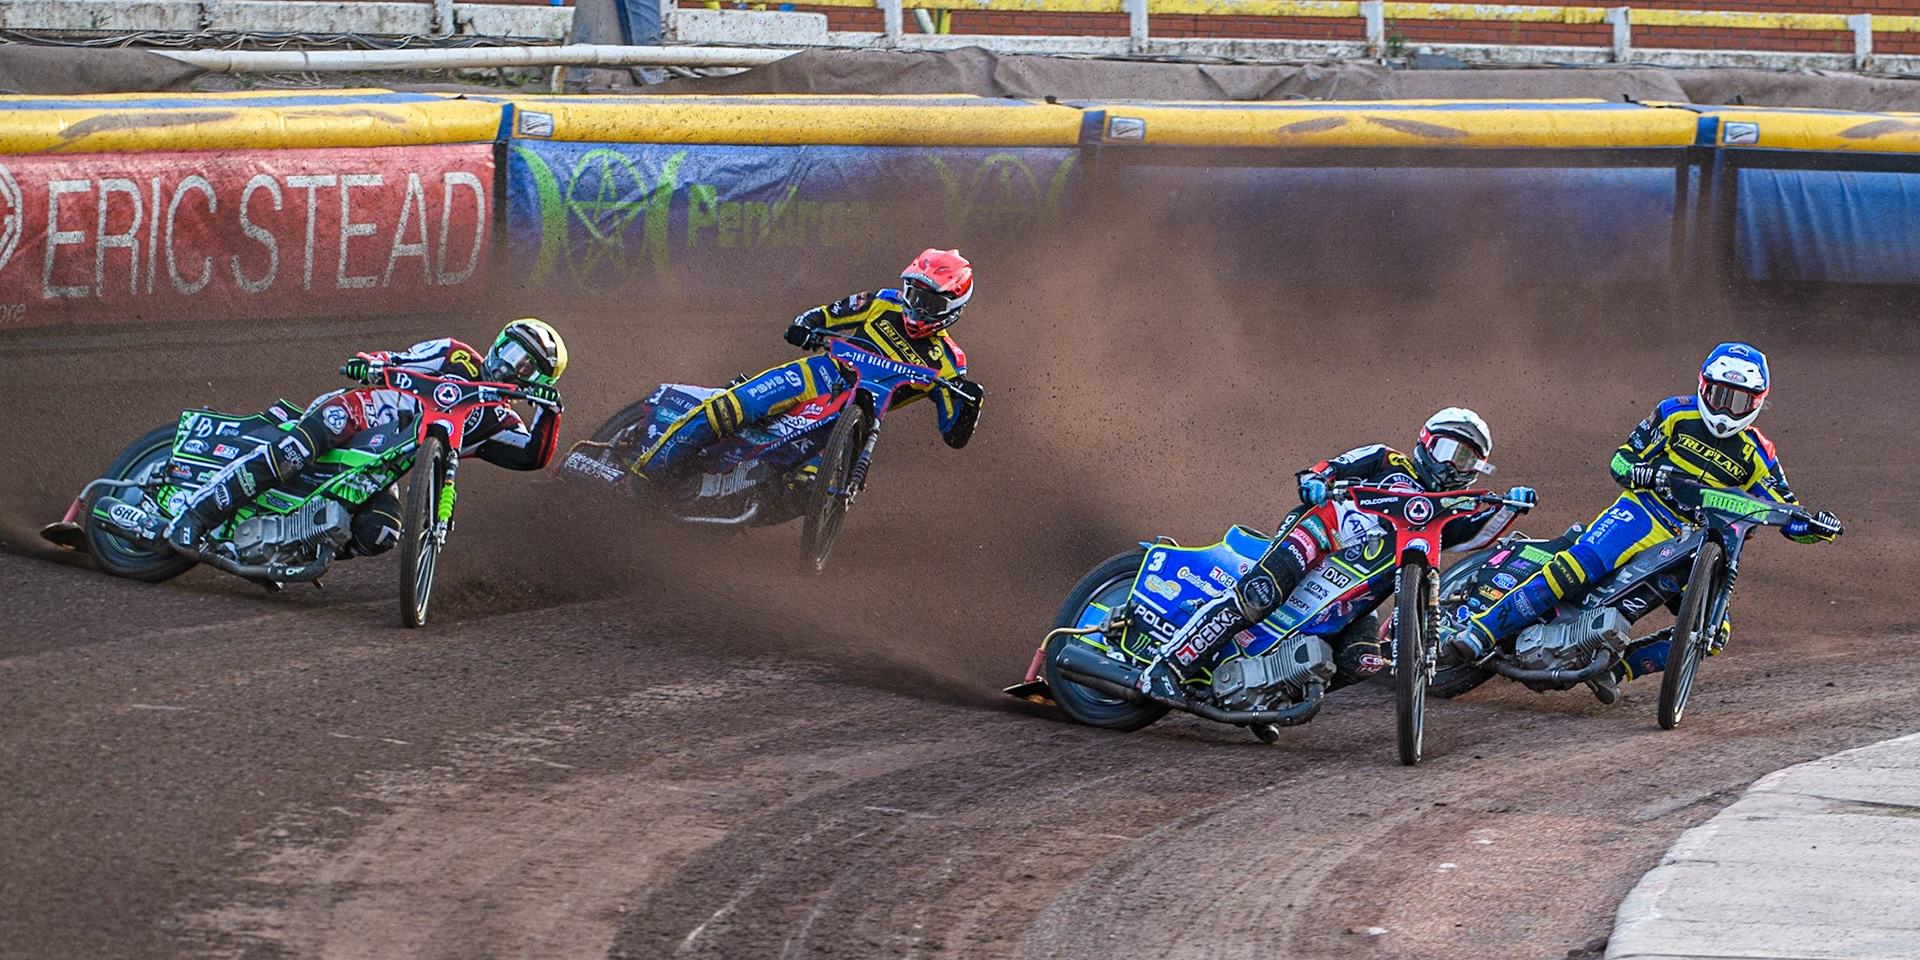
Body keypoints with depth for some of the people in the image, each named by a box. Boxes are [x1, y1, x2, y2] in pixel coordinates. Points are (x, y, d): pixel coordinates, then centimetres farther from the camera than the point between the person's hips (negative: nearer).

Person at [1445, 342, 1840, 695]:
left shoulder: (1757, 456, 9)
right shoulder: (1676, 414, 5)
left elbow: (1787, 516, 10)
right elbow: (1621, 462, 4)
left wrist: (1813, 526, -13)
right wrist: (1651, 473, -17)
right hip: (1643, 513, -3)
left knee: (1712, 632, -19)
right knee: (1580, 562, -31)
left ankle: (1619, 665, -11)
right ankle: (1482, 630, -32)